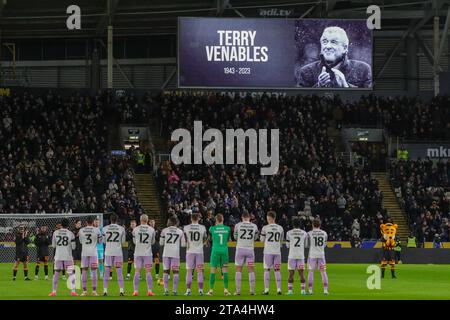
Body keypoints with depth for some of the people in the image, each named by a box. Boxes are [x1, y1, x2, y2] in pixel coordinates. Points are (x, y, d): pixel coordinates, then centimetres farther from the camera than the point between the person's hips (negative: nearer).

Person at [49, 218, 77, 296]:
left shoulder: (55, 233, 0)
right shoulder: (70, 233, -5)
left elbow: (53, 245, 7)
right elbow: (73, 247, -3)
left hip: (58, 256, 2)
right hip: (68, 256, -2)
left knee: (56, 272, 11)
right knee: (71, 272, 3)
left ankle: (54, 291, 11)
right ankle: (73, 291, -3)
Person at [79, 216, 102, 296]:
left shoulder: (81, 230, 1)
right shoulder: (96, 230, -5)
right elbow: (100, 241, 5)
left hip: (84, 252, 2)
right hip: (93, 252, -2)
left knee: (84, 271, 6)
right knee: (94, 271, 1)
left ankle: (84, 291, 4)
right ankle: (94, 291, -2)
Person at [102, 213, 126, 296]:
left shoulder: (105, 229, 0)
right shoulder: (121, 229, -2)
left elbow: (104, 241, 7)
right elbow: (123, 242, 3)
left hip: (108, 252, 1)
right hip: (118, 252, -1)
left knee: (107, 271, 4)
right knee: (119, 271, 3)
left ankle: (105, 290, 0)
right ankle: (121, 291, 0)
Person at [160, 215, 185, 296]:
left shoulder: (164, 230, 2)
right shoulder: (180, 231, 3)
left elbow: (161, 243, 6)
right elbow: (183, 244, 6)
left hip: (166, 253, 0)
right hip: (175, 253, 0)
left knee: (166, 271, 4)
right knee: (175, 272, 4)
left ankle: (166, 290, -2)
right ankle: (174, 290, -1)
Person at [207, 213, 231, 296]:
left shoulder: (212, 228, -4)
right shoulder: (227, 229, 0)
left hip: (215, 250, -1)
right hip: (224, 250, 1)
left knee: (213, 270, 3)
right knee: (225, 270, 5)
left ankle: (211, 290, 2)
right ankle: (226, 290, 3)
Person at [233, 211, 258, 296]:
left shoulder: (238, 225, -5)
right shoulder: (254, 226, 0)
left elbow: (235, 237, 8)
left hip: (240, 249, -1)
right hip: (250, 249, 1)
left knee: (238, 270, 5)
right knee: (251, 270, 7)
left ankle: (238, 290, 1)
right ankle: (252, 291, 4)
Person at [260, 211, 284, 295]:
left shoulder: (265, 228, -6)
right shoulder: (280, 228, 5)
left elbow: (262, 240, 4)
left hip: (268, 251, -3)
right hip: (277, 251, 3)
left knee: (267, 270, 2)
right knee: (277, 270, 8)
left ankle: (266, 289, -3)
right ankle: (279, 289, 3)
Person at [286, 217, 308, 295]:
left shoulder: (289, 233, 0)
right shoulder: (304, 233, 4)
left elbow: (287, 245, 7)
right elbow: (305, 245, 12)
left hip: (292, 255, -1)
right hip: (301, 255, 1)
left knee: (291, 274, 1)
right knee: (301, 273, 4)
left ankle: (290, 290, -4)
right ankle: (303, 290, -1)